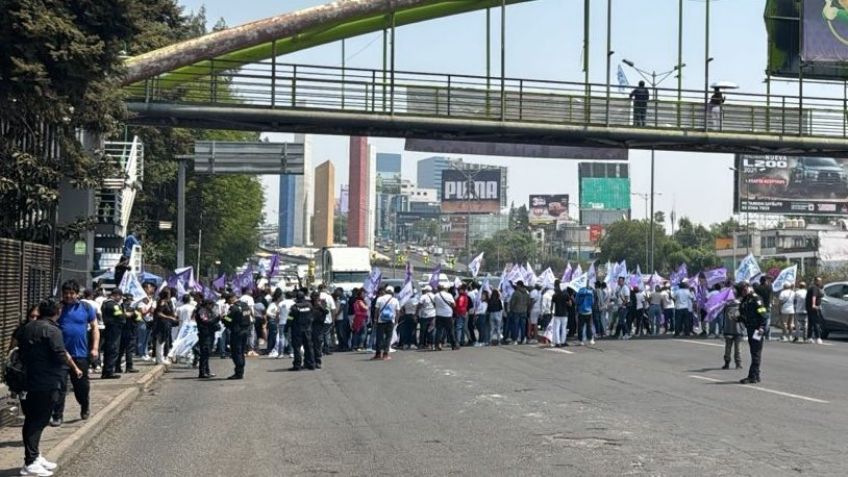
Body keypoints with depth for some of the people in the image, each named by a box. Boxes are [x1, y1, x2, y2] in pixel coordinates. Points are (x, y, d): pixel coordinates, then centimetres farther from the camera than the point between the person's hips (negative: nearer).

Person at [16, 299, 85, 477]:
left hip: (28, 382, 8)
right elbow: (61, 354, -19)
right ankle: (30, 463, -7)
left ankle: (34, 456, 24)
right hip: (47, 383, -8)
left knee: (31, 420, 15)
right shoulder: (52, 330, -14)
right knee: (39, 421, -6)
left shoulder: (27, 327, 11)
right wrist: (75, 368, -7)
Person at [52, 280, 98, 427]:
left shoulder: (86, 308, 2)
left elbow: (94, 328, 6)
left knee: (81, 385, 10)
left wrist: (94, 348, -2)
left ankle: (84, 408, 35)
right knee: (60, 386, -1)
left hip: (80, 354, 1)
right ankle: (57, 416, 4)